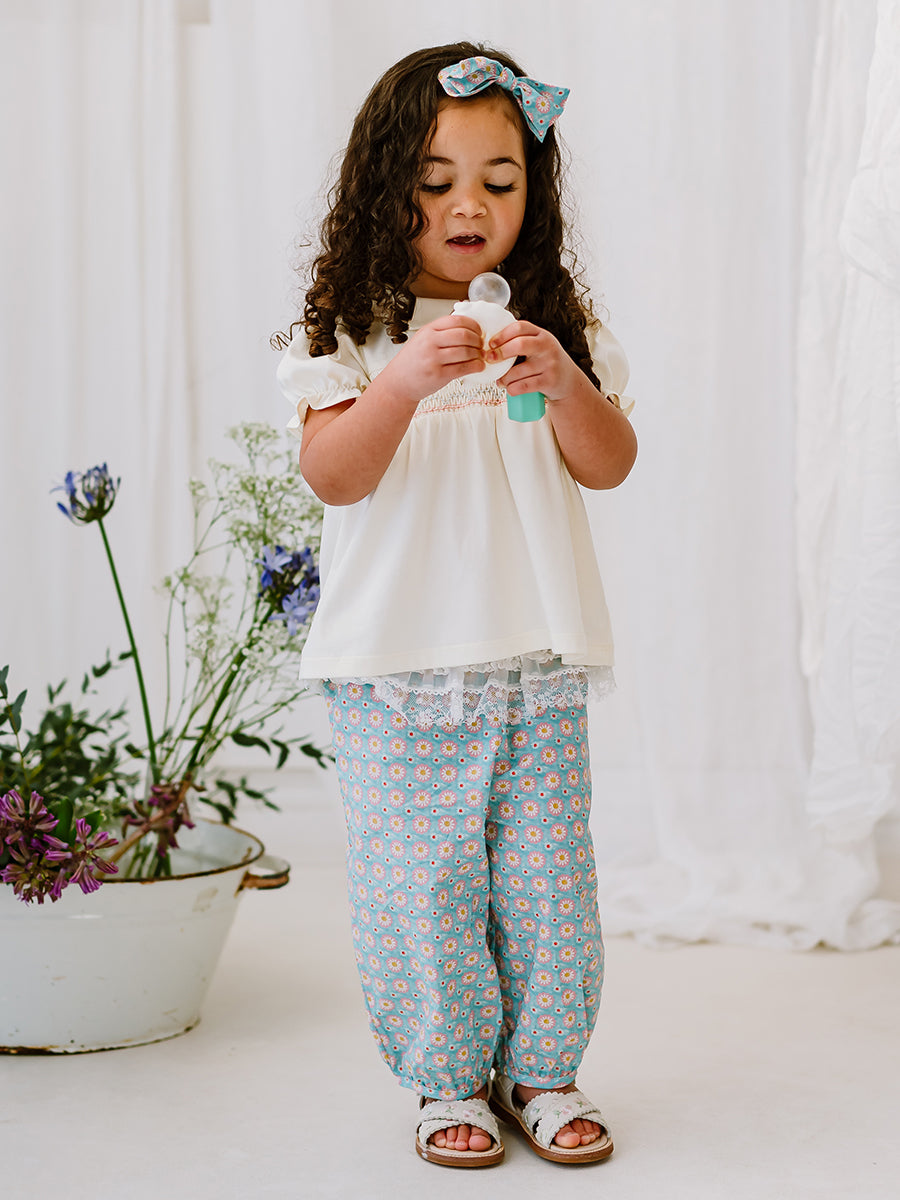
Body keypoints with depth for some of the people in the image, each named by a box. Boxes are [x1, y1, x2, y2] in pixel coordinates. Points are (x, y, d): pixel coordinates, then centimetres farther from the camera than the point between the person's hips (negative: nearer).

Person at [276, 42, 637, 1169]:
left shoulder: (558, 324, 5)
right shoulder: (348, 329, -2)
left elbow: (609, 464, -3)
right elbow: (333, 476, -13)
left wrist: (562, 382, -22)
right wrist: (406, 379, -28)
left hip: (537, 663, 2)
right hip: (396, 671, -2)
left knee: (546, 875, 9)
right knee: (421, 881, 4)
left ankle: (540, 1071, 27)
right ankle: (448, 1079, 23)